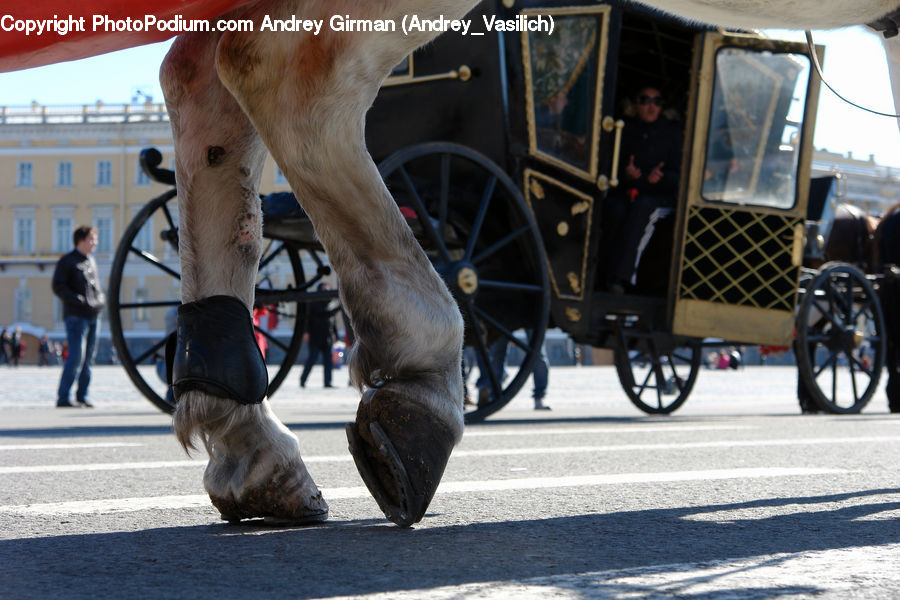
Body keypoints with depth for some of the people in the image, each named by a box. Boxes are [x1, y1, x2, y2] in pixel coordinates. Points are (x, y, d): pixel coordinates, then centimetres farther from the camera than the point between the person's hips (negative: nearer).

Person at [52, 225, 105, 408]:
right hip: (76, 316, -7)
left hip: (94, 316, 7)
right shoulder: (67, 261, -4)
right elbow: (58, 287, -10)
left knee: (88, 357, 7)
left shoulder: (91, 261, 18)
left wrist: (101, 300, 10)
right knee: (76, 357, -14)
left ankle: (82, 396, 14)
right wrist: (78, 300, -19)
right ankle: (62, 398, -12)